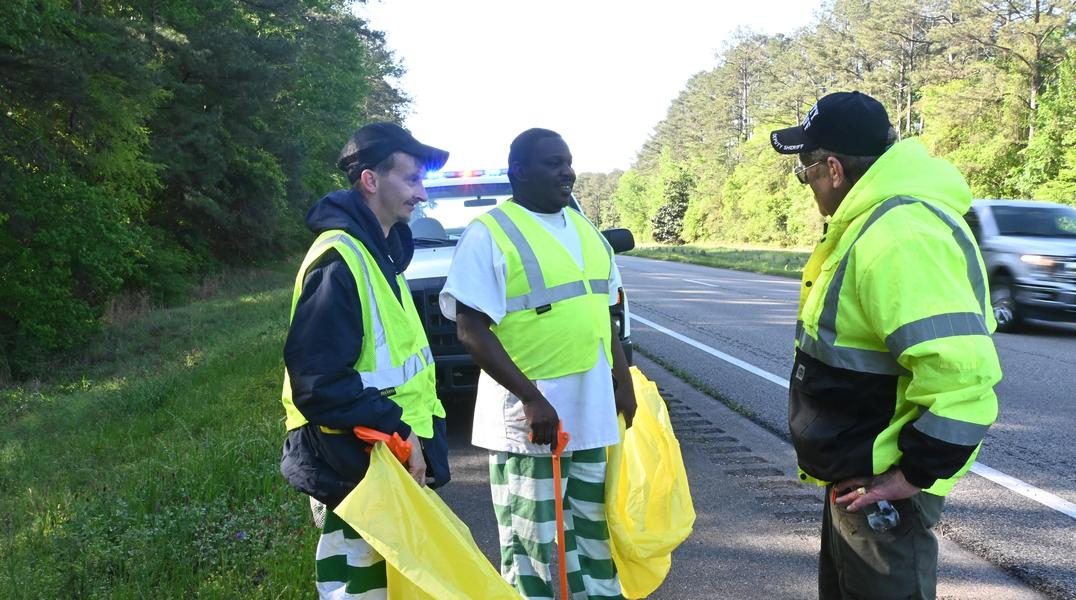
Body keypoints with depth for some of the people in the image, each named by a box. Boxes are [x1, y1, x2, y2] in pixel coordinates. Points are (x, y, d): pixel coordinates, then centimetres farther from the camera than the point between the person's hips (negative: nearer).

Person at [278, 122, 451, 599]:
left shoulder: (379, 252, 12)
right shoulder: (339, 260, -20)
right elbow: (317, 384, -25)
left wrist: (421, 430, 13)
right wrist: (398, 430, -22)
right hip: (352, 470, -10)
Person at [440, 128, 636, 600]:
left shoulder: (585, 230, 12)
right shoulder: (489, 233, -10)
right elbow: (471, 330, -16)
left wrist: (623, 382, 13)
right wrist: (531, 399, -22)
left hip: (592, 414, 7)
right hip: (529, 419, -7)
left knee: (593, 533, 19)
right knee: (536, 547, 4)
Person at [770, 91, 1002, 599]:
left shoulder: (900, 235, -28)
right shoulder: (874, 220, 7)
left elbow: (963, 372, -34)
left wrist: (915, 473, -24)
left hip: (882, 487, -10)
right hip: (857, 476, 10)